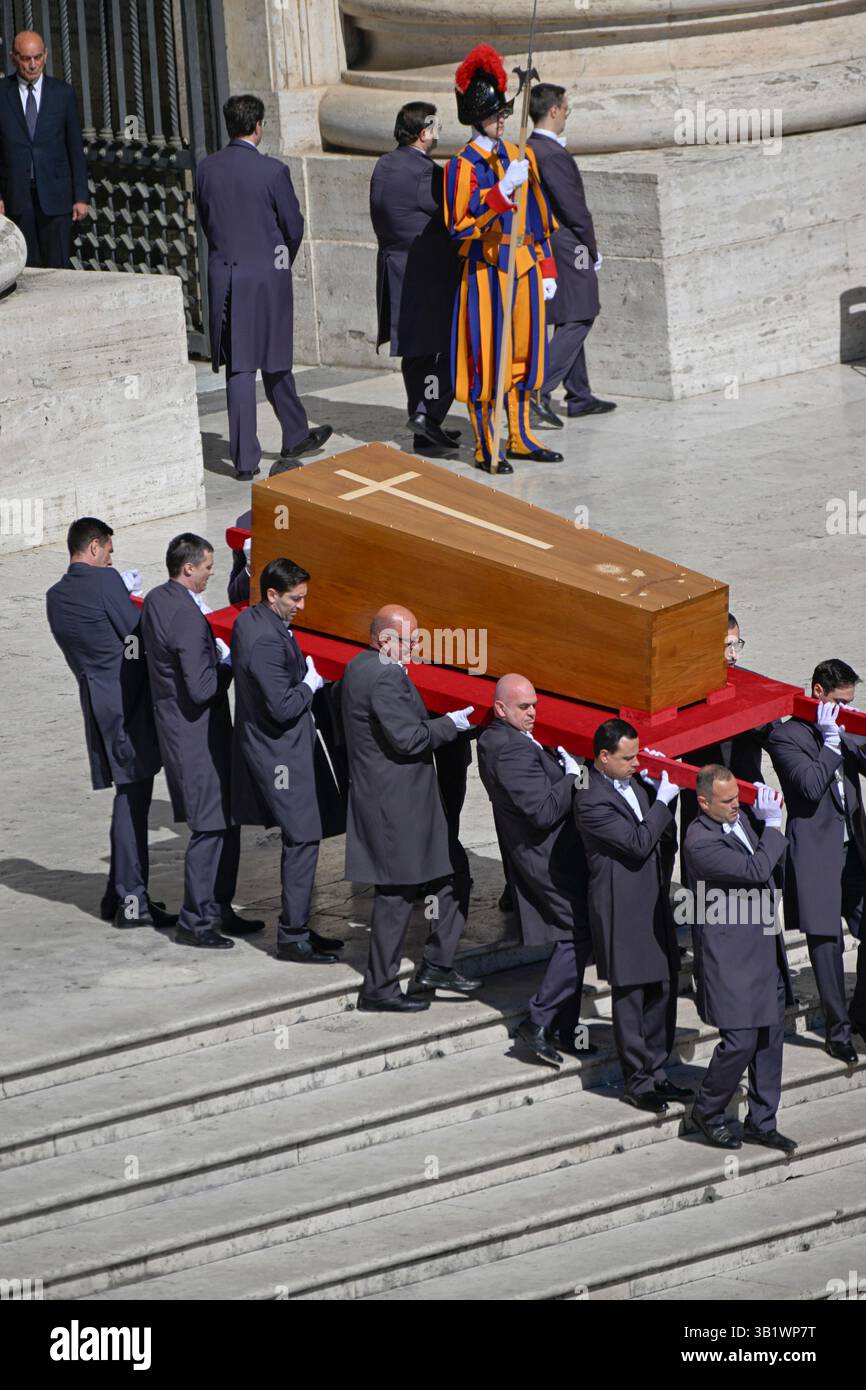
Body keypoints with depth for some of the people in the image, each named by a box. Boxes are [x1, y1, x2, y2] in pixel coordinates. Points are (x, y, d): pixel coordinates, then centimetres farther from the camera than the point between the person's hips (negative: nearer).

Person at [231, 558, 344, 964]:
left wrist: (303, 669, 6)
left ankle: (298, 926, 25)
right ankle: (292, 937, -4)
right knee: (302, 840, -6)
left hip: (263, 744, 11)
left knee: (300, 839, 17)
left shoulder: (247, 621, 6)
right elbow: (282, 707, -26)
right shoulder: (267, 640, -26)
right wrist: (309, 685, -9)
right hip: (280, 753, -11)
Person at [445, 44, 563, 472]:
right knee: (486, 359, -3)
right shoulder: (464, 165, -10)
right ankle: (486, 448, 2)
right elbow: (461, 226, -19)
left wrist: (547, 270, 14)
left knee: (523, 354, 12)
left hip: (525, 269, 7)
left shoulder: (521, 157, 11)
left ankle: (519, 437, 22)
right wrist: (503, 190, -27)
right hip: (486, 272, -7)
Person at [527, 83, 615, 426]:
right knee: (576, 321, -5)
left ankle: (579, 397, 25)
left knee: (571, 321, 18)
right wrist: (592, 250, -7)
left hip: (539, 243, 10)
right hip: (566, 248, -10)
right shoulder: (553, 155, -21)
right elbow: (574, 209, -19)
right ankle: (537, 389, -16)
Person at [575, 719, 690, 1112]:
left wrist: (660, 789, 4)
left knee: (662, 989, 13)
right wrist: (662, 800, -15)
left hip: (653, 903, 9)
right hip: (623, 912, -9)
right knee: (630, 996, 1)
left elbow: (662, 831, 19)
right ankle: (638, 1082, 9)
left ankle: (656, 1073, 24)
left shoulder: (632, 783, 8)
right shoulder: (591, 801, -19)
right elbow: (638, 843, -23)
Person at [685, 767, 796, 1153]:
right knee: (740, 1041, -8)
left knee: (769, 1037, 10)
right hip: (731, 958, -9)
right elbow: (756, 870, -27)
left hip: (764, 948, 9)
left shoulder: (739, 819, 10)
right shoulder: (700, 842, -20)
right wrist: (773, 825, -18)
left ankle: (761, 1122, 19)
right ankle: (707, 1111, 14)